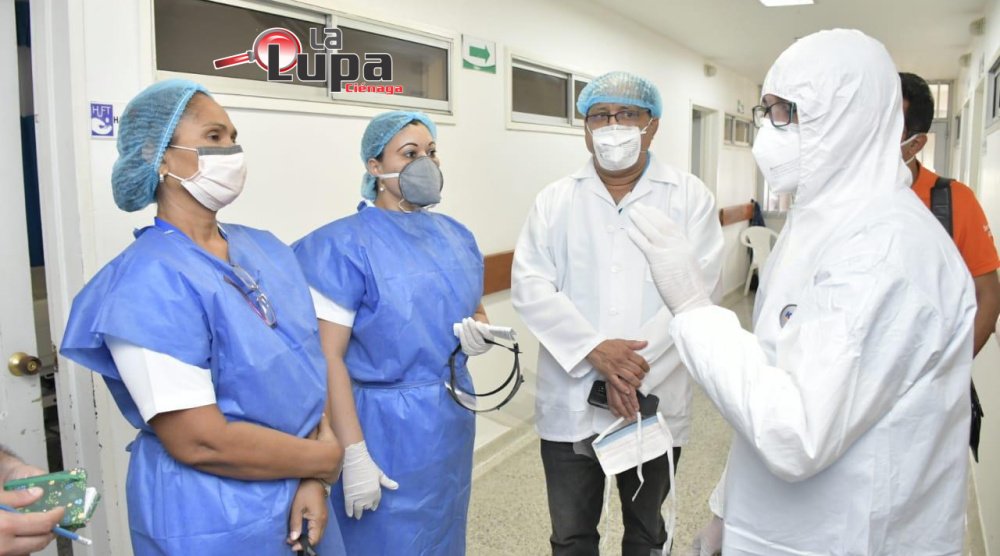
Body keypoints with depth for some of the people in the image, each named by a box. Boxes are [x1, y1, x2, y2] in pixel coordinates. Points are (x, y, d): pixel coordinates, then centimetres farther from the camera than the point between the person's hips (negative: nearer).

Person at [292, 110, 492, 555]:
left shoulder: (455, 235, 5)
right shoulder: (345, 244, -14)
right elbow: (328, 356, -18)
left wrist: (479, 331, -6)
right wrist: (353, 453, -21)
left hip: (453, 417, 6)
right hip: (387, 427, -6)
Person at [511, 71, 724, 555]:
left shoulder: (689, 197, -1)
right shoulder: (555, 200, 4)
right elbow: (530, 285, -6)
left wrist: (636, 373, -20)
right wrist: (594, 350, -20)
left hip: (654, 402, -1)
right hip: (570, 404, 1)